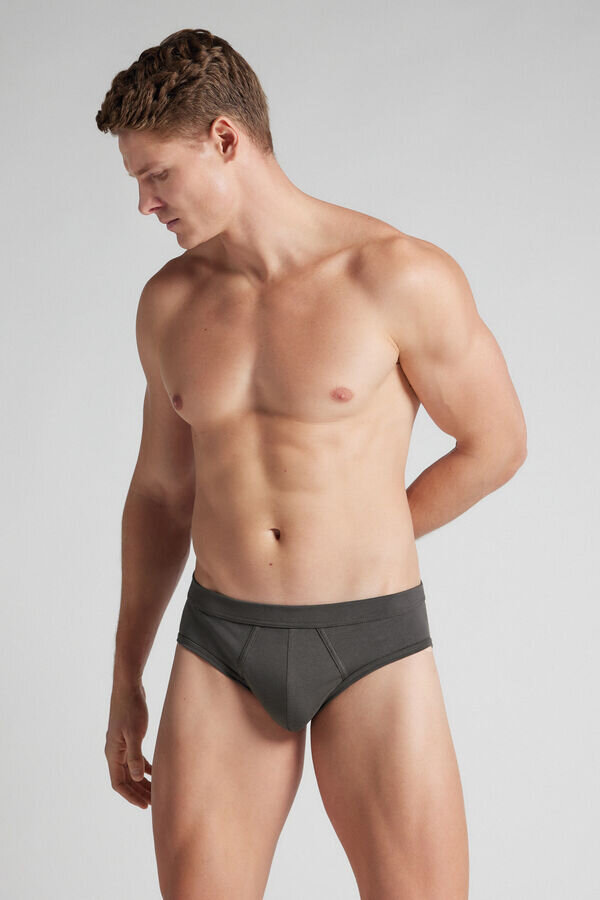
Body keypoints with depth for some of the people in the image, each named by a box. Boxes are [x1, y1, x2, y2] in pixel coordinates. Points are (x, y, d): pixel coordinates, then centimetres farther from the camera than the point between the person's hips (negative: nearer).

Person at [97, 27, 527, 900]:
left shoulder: (400, 275, -11)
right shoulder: (170, 301, 5)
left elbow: (497, 443, -1)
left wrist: (358, 554, 5)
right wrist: (126, 680, 16)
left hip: (373, 649, -3)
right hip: (221, 655, 4)